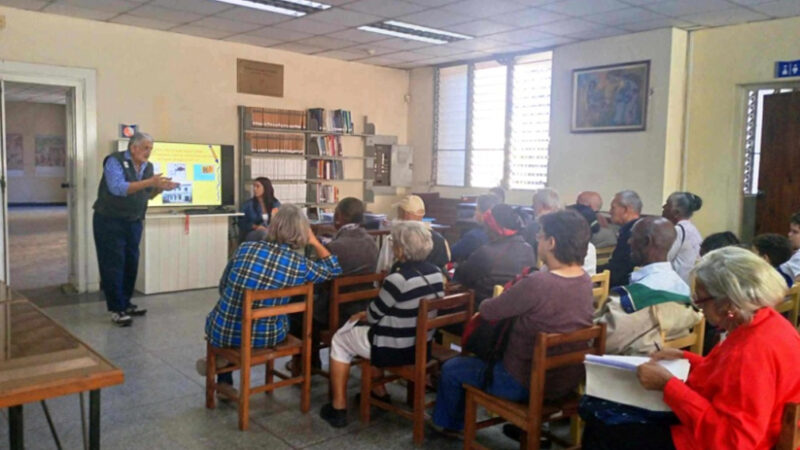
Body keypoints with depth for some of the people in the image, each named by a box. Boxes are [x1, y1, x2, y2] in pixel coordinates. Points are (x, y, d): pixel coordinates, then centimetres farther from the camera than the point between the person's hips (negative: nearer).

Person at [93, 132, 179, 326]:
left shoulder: (148, 166, 7)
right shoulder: (115, 161, -13)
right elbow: (118, 188, -28)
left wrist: (160, 188, -8)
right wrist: (150, 182, -31)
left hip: (134, 222, 7)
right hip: (110, 221, -7)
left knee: (131, 264, 10)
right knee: (113, 265, -4)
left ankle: (125, 303, 22)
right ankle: (116, 309, 1)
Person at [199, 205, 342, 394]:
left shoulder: (246, 248, -8)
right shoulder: (300, 264, -11)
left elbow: (223, 287, 7)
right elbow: (334, 270, 9)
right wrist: (315, 242, 10)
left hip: (223, 331, 1)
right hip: (263, 338, -1)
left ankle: (225, 382, 38)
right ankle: (227, 360, 31)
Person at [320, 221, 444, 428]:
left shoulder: (398, 279, -26)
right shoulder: (436, 273, -2)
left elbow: (374, 315, -13)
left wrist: (365, 314, 11)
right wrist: (367, 314, 12)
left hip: (395, 350, -8)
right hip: (423, 347, 8)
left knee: (340, 339, 15)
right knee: (361, 328, 30)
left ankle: (339, 408, 20)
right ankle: (379, 392, 35)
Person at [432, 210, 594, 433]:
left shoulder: (537, 283, -31)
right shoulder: (585, 280, -6)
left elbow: (488, 311, -18)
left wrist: (488, 302, 3)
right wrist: (512, 296, 0)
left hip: (528, 384, -8)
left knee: (451, 369, 14)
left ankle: (449, 423, 40)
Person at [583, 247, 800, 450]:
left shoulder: (755, 351, -30)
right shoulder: (766, 323, 1)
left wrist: (667, 385, -27)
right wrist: (685, 358, 9)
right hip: (719, 424, 10)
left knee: (601, 432, -8)